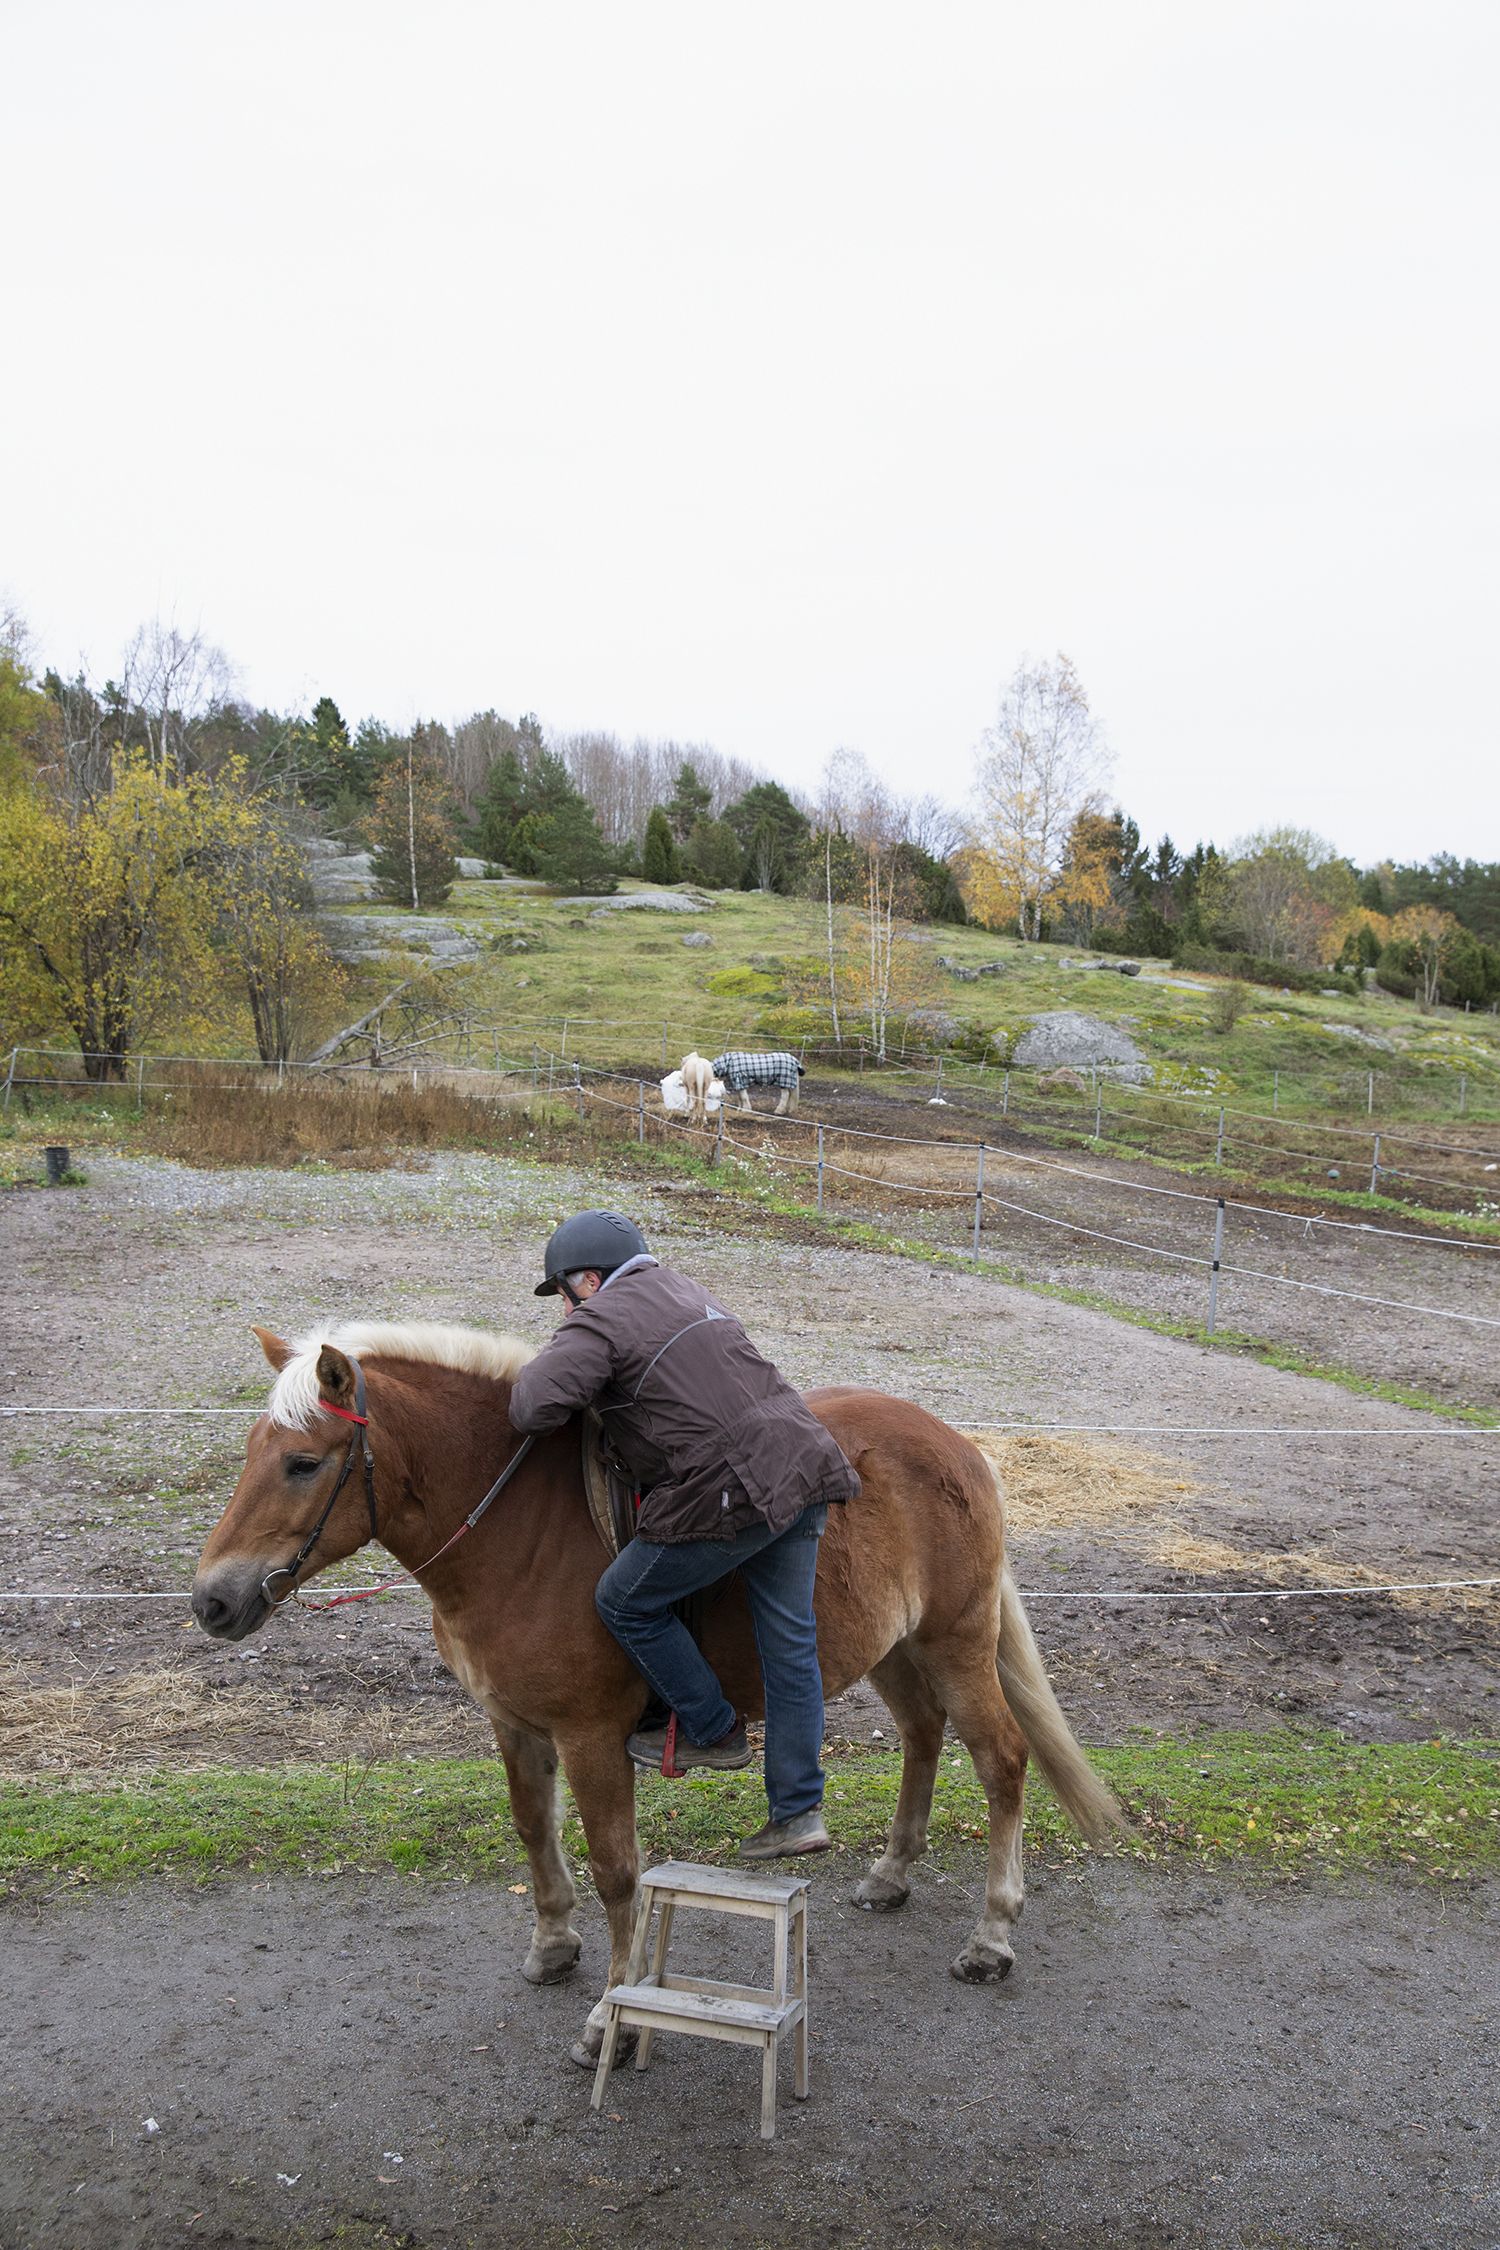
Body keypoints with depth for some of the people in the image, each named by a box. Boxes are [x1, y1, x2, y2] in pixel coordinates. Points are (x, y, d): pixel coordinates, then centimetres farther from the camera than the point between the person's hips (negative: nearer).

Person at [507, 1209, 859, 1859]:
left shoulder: (599, 1320, -4)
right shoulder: (686, 1293, 23)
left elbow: (535, 1405, -15)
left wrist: (553, 1355, 7)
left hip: (733, 1489, -9)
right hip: (803, 1461, 9)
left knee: (626, 1602, 9)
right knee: (790, 1639, 12)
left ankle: (713, 1732, 21)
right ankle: (799, 1811, 18)